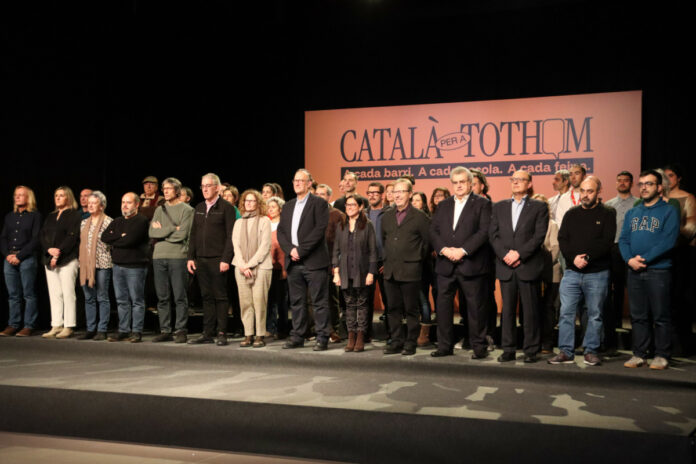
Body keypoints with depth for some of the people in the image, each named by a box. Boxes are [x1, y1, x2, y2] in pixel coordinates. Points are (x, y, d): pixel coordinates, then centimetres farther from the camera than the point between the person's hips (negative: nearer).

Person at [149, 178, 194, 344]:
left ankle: (181, 331, 4)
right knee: (162, 297, 7)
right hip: (159, 257, 5)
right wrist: (172, 228, -6)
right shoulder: (159, 210, 16)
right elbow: (151, 233, 3)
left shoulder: (186, 210, 1)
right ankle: (165, 331, 14)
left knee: (180, 297, -2)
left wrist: (161, 231, -1)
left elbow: (181, 235, -10)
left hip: (178, 257, -5)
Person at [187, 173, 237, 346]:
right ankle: (208, 333, 15)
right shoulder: (199, 208, 16)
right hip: (201, 260, 6)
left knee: (220, 297, -1)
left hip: (218, 260, -6)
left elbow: (230, 236, -9)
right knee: (206, 297, 9)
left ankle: (221, 333, 5)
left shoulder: (226, 208, -3)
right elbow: (193, 234, 17)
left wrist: (226, 259, -15)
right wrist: (191, 257, 9)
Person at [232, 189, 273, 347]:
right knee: (244, 302, 1)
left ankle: (260, 335, -2)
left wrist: (250, 264, -8)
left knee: (259, 301, -8)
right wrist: (242, 265, -4)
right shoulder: (239, 223, 17)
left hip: (261, 266, -4)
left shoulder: (264, 220, 3)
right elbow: (236, 245, 10)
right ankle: (248, 334, 7)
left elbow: (265, 245, -4)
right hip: (241, 267, 4)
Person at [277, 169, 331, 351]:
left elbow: (320, 229, -12)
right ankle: (297, 336, 19)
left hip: (314, 261, -6)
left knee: (319, 302, -2)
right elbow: (281, 231, 12)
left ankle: (322, 338, 4)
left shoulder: (319, 203, -1)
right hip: (293, 262, 6)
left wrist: (301, 250, -16)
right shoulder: (288, 206, 18)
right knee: (296, 301, 11)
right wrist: (290, 249, -6)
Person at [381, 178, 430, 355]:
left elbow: (427, 241, -1)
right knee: (393, 309, 9)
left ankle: (411, 343, 12)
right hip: (390, 270, 5)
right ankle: (396, 342, 18)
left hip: (410, 271, -5)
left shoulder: (420, 216, -4)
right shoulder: (387, 216, 12)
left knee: (411, 309, 2)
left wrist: (418, 259, 3)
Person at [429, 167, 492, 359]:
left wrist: (463, 250, -16)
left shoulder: (482, 204, 2)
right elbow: (433, 230, 9)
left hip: (471, 264, -4)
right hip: (445, 265, 4)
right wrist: (444, 249, -9)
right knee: (443, 306, 6)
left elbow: (484, 231, -9)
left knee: (476, 307, 1)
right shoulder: (443, 205, 16)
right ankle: (444, 346, 15)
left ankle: (479, 347, 11)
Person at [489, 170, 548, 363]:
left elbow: (539, 236, -5)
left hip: (528, 266, -3)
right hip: (505, 266, 3)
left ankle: (530, 350, 9)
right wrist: (505, 254, -9)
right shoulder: (499, 207, 15)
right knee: (507, 309, 6)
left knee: (530, 310, 1)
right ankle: (508, 350, 13)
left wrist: (519, 253, -14)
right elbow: (493, 234, 7)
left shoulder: (539, 207, 5)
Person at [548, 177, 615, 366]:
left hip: (597, 273, -3)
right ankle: (566, 352, 8)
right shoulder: (571, 214, 12)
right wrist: (574, 257, -12)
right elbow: (562, 239, 4)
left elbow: (607, 242, -8)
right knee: (566, 313, 1)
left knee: (595, 314, 4)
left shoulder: (607, 214, 2)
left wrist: (587, 258, -17)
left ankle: (591, 352, 15)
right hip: (572, 272, 3)